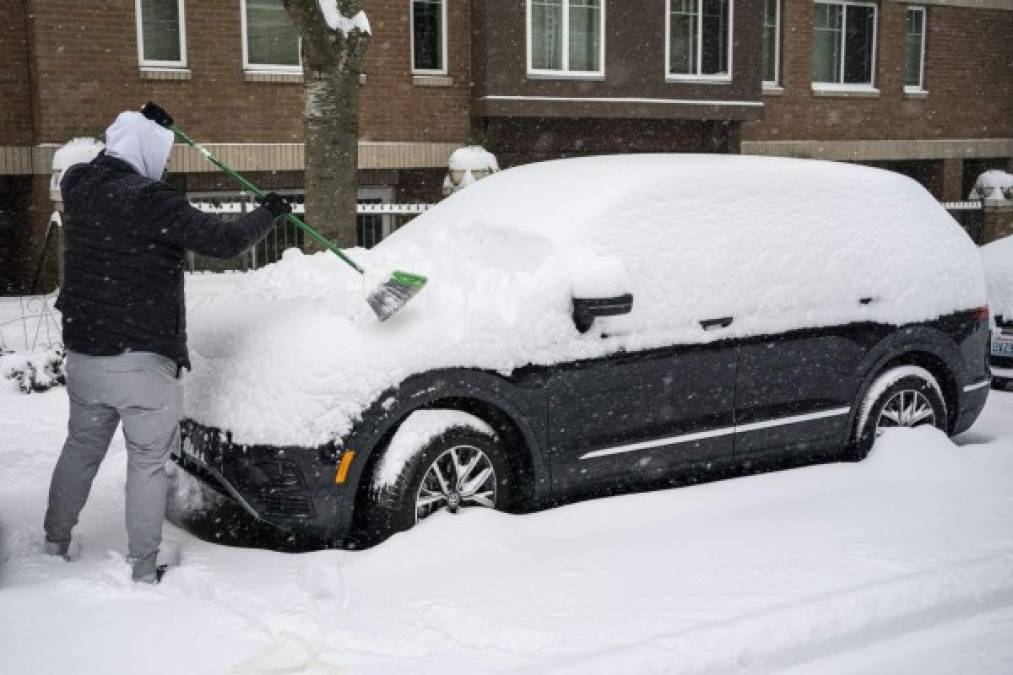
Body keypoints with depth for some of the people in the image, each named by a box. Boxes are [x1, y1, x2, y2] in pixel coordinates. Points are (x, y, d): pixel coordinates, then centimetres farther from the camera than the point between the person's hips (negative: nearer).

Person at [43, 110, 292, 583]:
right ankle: (144, 569, 10)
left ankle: (54, 543, 33)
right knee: (148, 463, 4)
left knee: (80, 449, 23)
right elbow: (223, 241, -15)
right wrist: (268, 212, 2)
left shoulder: (78, 186, 4)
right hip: (142, 361, -7)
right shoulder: (153, 201, -17)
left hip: (83, 353, 7)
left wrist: (140, 126, 36)